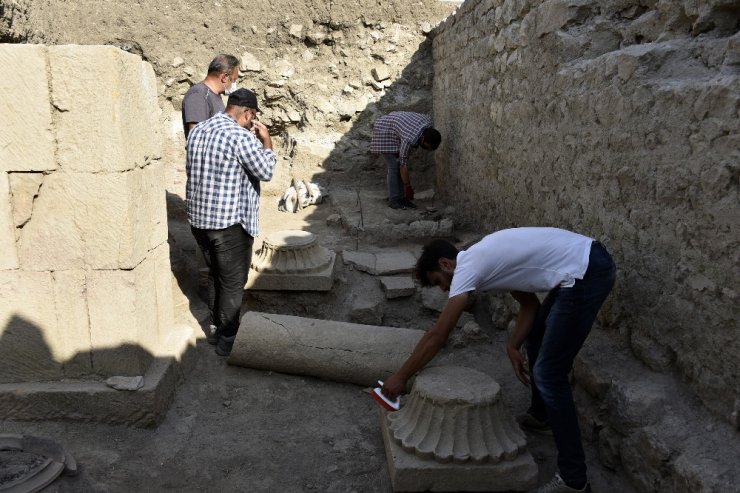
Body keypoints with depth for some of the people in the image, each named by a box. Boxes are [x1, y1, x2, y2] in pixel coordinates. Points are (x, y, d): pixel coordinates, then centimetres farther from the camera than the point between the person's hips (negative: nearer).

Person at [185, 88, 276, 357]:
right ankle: (227, 339, 18)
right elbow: (266, 172, -11)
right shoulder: (241, 137, -19)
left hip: (198, 218, 8)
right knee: (233, 283, 7)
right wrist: (266, 141, 2)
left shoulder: (197, 130, 6)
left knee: (216, 275, 23)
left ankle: (216, 327, 35)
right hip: (230, 223, -8)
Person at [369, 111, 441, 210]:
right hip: (384, 132, -8)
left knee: (399, 166, 3)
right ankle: (393, 200, -5)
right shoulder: (409, 139, -35)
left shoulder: (428, 122, -17)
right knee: (394, 167, -11)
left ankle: (402, 198, 6)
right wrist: (408, 187, -22)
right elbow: (403, 164, -28)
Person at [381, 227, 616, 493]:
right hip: (586, 260, 10)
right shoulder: (482, 257, 18)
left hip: (587, 273, -10)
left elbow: (437, 335, -7)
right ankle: (540, 414, 48)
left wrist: (401, 376, 0)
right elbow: (529, 303, 21)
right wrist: (513, 346, 10)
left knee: (548, 374, -5)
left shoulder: (467, 267, -8)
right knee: (536, 339, 27)